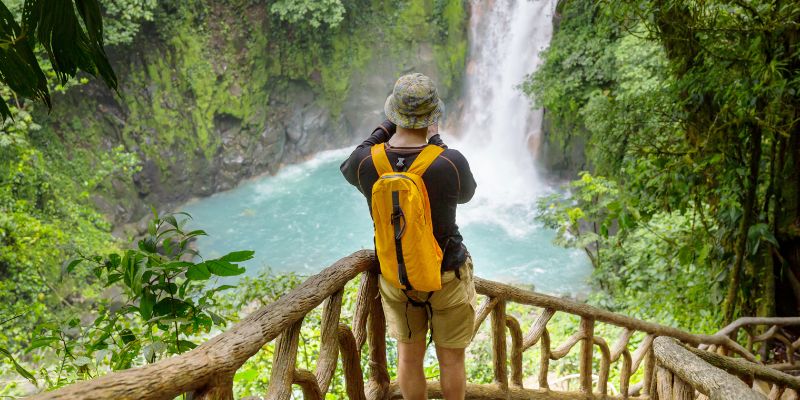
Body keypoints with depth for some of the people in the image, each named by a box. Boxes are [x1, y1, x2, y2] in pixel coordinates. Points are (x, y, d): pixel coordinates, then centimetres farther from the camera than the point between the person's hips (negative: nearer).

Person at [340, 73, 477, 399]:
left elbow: (348, 170, 5)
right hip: (446, 275, -2)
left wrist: (385, 128, 5)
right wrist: (436, 141, 1)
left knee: (409, 353, 24)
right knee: (451, 356, 21)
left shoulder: (366, 161, -22)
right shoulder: (451, 163, -29)